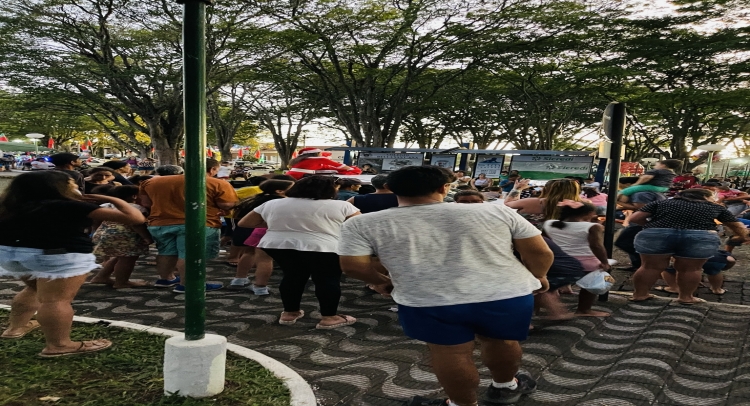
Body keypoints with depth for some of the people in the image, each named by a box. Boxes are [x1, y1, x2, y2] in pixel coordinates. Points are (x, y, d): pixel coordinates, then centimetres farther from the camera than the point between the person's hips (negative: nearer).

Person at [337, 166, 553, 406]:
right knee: (500, 341, 27)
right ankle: (505, 386, 50)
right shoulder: (495, 212, 4)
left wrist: (383, 281, 19)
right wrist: (537, 277, 26)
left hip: (426, 302, -2)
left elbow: (353, 266, 0)